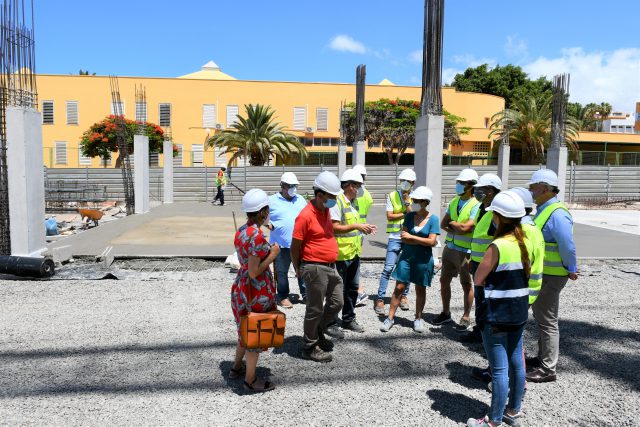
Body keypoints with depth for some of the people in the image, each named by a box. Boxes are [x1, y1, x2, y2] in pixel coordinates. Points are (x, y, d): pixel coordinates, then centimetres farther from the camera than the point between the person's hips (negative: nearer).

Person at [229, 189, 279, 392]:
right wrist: (272, 255, -13)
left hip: (240, 288, 9)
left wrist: (267, 251, 10)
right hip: (256, 292, -9)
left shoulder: (241, 231, 3)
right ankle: (250, 380, 24)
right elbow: (254, 272, -23)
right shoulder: (257, 235, -24)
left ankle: (236, 367, 43)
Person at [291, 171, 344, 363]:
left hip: (331, 267, 9)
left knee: (336, 303, 17)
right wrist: (298, 270, -4)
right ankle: (309, 347, 21)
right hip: (315, 268, -8)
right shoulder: (305, 215, -20)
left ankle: (318, 333, 37)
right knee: (315, 309, 4)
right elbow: (295, 247, -14)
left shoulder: (326, 211, 8)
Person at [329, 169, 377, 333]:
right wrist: (356, 226, -24)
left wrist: (364, 229, 6)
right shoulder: (337, 202, -14)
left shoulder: (352, 203, 15)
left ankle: (348, 319, 27)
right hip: (341, 254, -9)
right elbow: (335, 228, -22)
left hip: (354, 253, 9)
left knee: (353, 287, 15)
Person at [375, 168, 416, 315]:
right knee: (388, 268, -8)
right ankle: (380, 299, -3)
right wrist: (406, 214, -8)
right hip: (395, 236, -2)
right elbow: (389, 216, -6)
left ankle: (404, 296, 27)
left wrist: (407, 202, -13)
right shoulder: (392, 196, 2)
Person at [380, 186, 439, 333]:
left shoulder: (433, 219, -7)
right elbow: (404, 238, -4)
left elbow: (432, 241, -15)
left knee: (420, 289, 11)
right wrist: (423, 241, -13)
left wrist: (411, 237, -14)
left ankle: (418, 319, 27)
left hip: (423, 259, -2)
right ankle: (390, 318, 10)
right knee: (399, 287, 2)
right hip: (407, 256, 2)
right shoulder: (409, 216, 0)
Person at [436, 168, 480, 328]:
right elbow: (443, 224, 7)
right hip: (449, 248, 7)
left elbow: (465, 227, -23)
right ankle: (446, 313, 29)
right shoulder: (454, 202, 9)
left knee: (466, 285, 6)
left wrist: (452, 223, -6)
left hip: (465, 251, -7)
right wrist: (456, 228, -9)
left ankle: (466, 318, 20)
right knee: (444, 280, 13)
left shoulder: (476, 205, -14)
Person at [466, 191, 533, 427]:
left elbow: (478, 279, -16)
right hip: (519, 312, 8)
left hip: (496, 315, -8)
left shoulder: (497, 247, -21)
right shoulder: (526, 243, 2)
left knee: (499, 369, 1)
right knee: (516, 363, 19)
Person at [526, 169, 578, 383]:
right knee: (540, 316, 21)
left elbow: (568, 245, -25)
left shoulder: (556, 213, -22)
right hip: (540, 273, 10)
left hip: (551, 275, -10)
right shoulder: (543, 209, 10)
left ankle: (547, 369, 10)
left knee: (547, 320, -1)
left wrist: (571, 270, -15)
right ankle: (542, 357, 36)